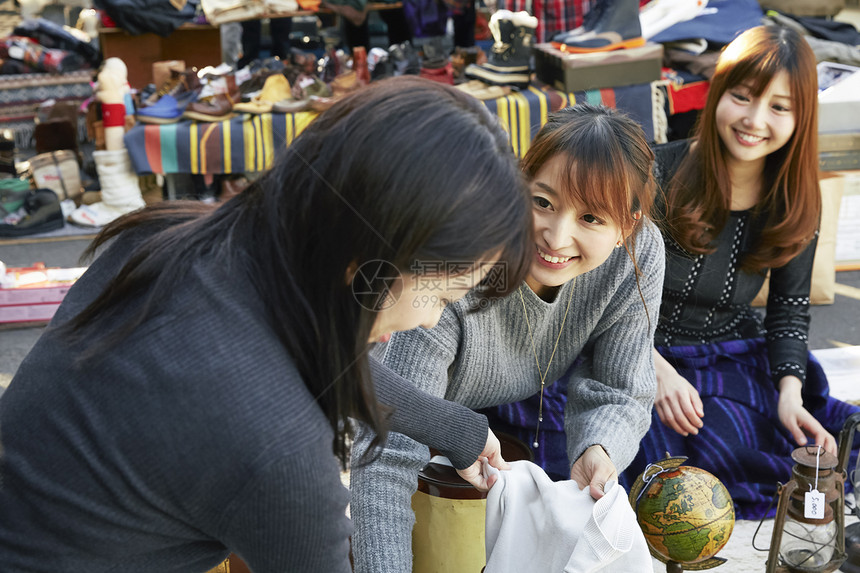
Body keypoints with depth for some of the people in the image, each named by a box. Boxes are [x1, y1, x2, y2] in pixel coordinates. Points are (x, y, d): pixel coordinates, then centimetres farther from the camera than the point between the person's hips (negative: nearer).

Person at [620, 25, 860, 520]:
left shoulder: (796, 203, 0)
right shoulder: (659, 174, -13)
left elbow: (789, 310, 6)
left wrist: (789, 392, -12)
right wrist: (657, 370, -24)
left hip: (740, 360, 4)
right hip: (643, 359, -3)